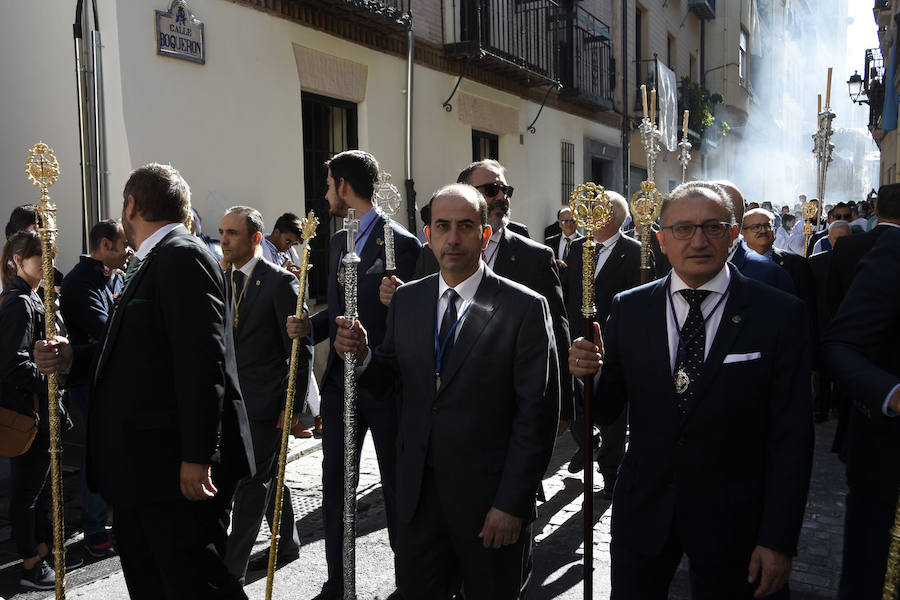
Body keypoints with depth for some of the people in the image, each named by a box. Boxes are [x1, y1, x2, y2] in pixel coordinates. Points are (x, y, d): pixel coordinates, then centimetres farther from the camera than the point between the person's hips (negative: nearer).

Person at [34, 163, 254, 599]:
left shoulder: (183, 256, -14)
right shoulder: (151, 263, 17)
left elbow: (202, 362, -22)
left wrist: (196, 458, -24)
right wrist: (71, 359, 6)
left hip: (177, 468, -10)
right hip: (143, 467, 10)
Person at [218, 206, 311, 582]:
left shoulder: (280, 281, -11)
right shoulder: (222, 280, 10)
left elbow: (301, 349, -11)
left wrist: (293, 405, -13)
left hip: (264, 400, -7)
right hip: (232, 400, 7)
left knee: (251, 483, -2)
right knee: (269, 477, 19)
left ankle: (231, 569, 5)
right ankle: (287, 544, 35)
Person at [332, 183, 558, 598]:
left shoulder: (525, 308, -11)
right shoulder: (406, 300, 4)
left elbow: (537, 415, -12)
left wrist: (512, 504, -13)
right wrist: (362, 354, -9)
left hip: (488, 498, -3)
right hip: (417, 492, 4)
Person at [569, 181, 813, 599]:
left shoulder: (779, 314, -10)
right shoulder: (628, 309, -3)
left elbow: (792, 435, -8)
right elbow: (606, 412, 2)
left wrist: (779, 540, -8)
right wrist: (586, 374, -19)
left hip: (731, 519, -1)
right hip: (643, 512, 2)